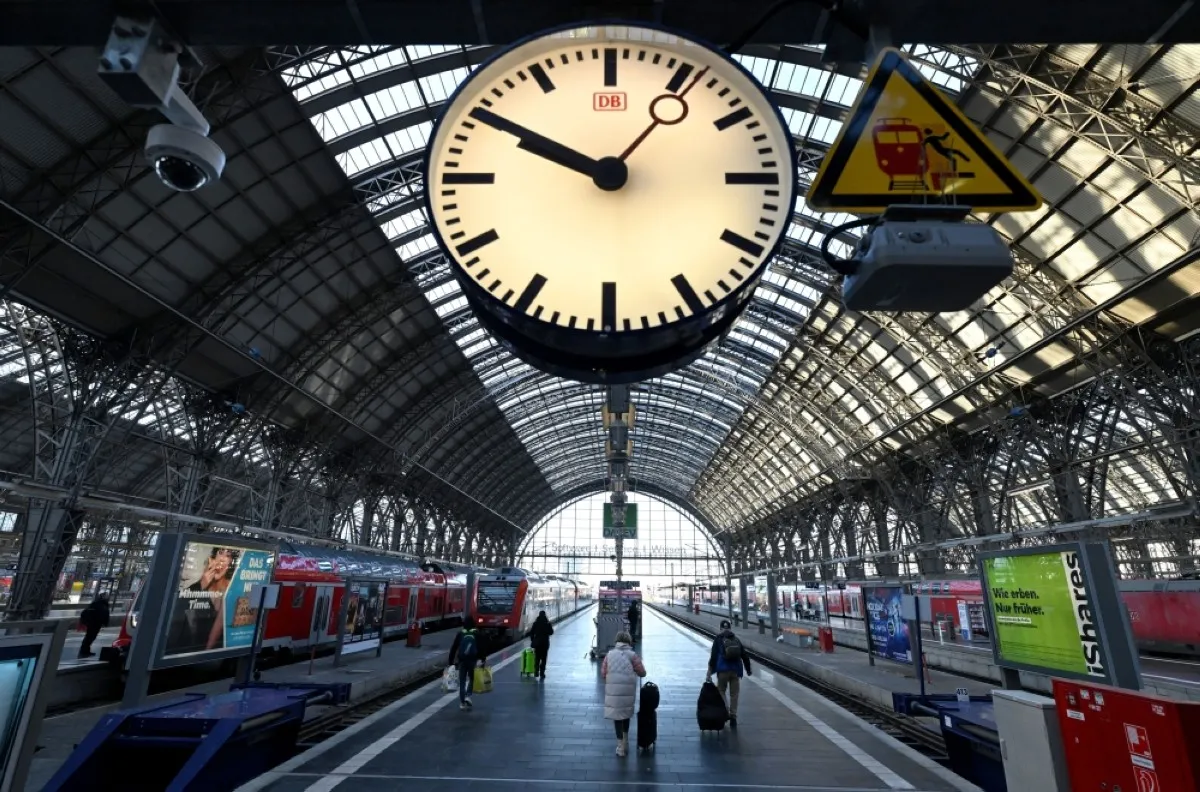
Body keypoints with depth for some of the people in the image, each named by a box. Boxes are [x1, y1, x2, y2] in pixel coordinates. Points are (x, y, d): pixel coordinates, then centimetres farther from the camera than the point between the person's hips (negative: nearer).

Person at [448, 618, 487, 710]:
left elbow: (453, 648, 6)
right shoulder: (476, 634, 4)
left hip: (462, 660, 1)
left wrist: (450, 661, 10)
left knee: (462, 681, 9)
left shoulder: (460, 633, 7)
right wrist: (483, 659, 4)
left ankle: (462, 702, 7)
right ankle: (468, 696, -3)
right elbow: (481, 647, 0)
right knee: (471, 678, 17)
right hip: (473, 660, -1)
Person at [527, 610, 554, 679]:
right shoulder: (547, 624, -7)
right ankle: (542, 674, 3)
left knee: (537, 658, 13)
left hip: (537, 642, 1)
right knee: (543, 659, 5)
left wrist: (532, 640, 9)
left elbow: (531, 633, -2)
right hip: (545, 643, -1)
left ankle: (536, 673, 10)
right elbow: (551, 632, -1)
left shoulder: (536, 623, -4)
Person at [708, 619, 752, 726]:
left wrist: (711, 669, -4)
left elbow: (713, 656, -7)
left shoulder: (718, 639, 0)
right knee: (734, 694, 11)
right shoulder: (736, 640, 10)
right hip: (736, 670, 3)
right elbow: (744, 656, 11)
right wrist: (748, 670, 20)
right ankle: (733, 716, 8)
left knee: (721, 691, 10)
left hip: (723, 670, -3)